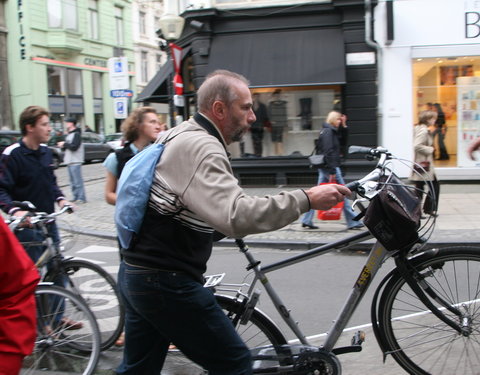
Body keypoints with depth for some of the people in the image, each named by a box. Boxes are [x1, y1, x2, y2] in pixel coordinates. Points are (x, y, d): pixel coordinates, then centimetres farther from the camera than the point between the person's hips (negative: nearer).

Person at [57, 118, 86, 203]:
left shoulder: (76, 134, -10)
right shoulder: (69, 135, 18)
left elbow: (74, 147, -20)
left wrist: (64, 144, -10)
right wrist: (62, 145, 3)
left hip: (75, 162, -10)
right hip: (69, 161, 10)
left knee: (78, 181, -9)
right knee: (73, 181, 11)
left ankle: (81, 198, -6)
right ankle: (76, 198, 16)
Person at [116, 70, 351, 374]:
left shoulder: (179, 136, 13)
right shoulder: (200, 147, -20)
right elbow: (235, 215, -34)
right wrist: (306, 199, -30)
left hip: (135, 273, 10)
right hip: (166, 282, -10)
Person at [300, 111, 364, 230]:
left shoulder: (332, 131, 16)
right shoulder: (328, 132, -14)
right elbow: (328, 152, -21)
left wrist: (344, 125, 12)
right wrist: (332, 171, -23)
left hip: (324, 168, 10)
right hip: (330, 166, -10)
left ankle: (306, 220, 9)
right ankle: (352, 222, 5)